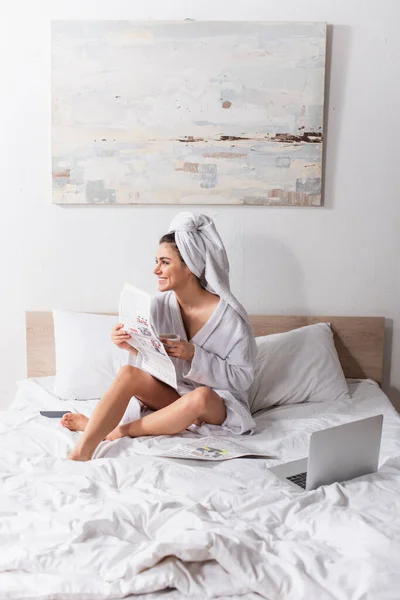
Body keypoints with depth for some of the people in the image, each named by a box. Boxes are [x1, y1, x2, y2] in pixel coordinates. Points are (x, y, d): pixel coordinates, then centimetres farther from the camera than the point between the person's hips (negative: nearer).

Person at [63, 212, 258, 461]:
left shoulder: (229, 314, -18)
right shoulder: (160, 304, -4)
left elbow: (242, 377, -15)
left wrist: (193, 355, -25)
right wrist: (133, 345, -22)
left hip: (218, 403, -4)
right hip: (171, 394, 4)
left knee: (201, 397, -37)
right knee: (129, 373, -23)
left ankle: (118, 430, -21)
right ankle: (81, 453, -30)